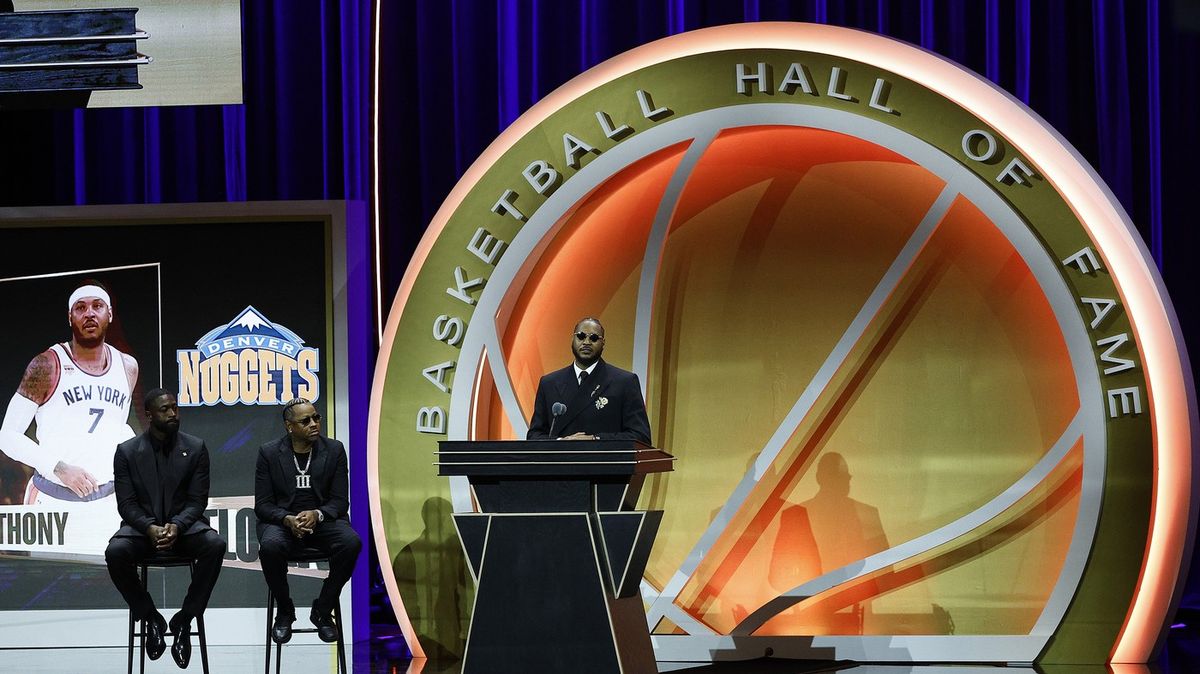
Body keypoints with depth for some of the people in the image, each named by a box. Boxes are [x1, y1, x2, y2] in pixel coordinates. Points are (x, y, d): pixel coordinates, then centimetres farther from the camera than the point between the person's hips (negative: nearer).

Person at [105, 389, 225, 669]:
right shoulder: (127, 452, 1)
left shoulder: (195, 448, 3)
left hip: (183, 524, 1)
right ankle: (150, 618, -10)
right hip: (142, 526, -1)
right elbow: (126, 503, -2)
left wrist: (176, 526, -21)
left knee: (215, 544, -32)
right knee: (115, 552, -34)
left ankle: (184, 620, -17)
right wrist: (150, 528, -23)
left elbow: (197, 500, 0)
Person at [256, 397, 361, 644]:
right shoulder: (269, 453, -2)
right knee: (270, 547, -36)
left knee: (351, 543, -31)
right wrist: (288, 520, -23)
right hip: (283, 520, -1)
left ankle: (322, 611, -11)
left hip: (323, 519, 1)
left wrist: (317, 515, -23)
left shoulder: (334, 450, 1)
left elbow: (340, 501, 0)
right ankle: (284, 611, -9)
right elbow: (263, 504, -2)